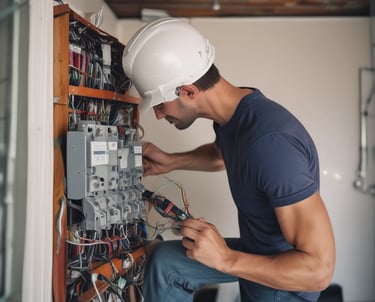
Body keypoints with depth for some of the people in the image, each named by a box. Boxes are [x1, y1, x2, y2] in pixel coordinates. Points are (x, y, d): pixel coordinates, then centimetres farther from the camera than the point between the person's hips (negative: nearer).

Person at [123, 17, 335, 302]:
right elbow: (220, 155, 18)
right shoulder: (232, 108, -9)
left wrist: (226, 259, -32)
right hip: (254, 250, 8)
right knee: (165, 261, 7)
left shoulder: (270, 142, -36)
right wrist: (171, 162, 3)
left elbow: (319, 269, -33)